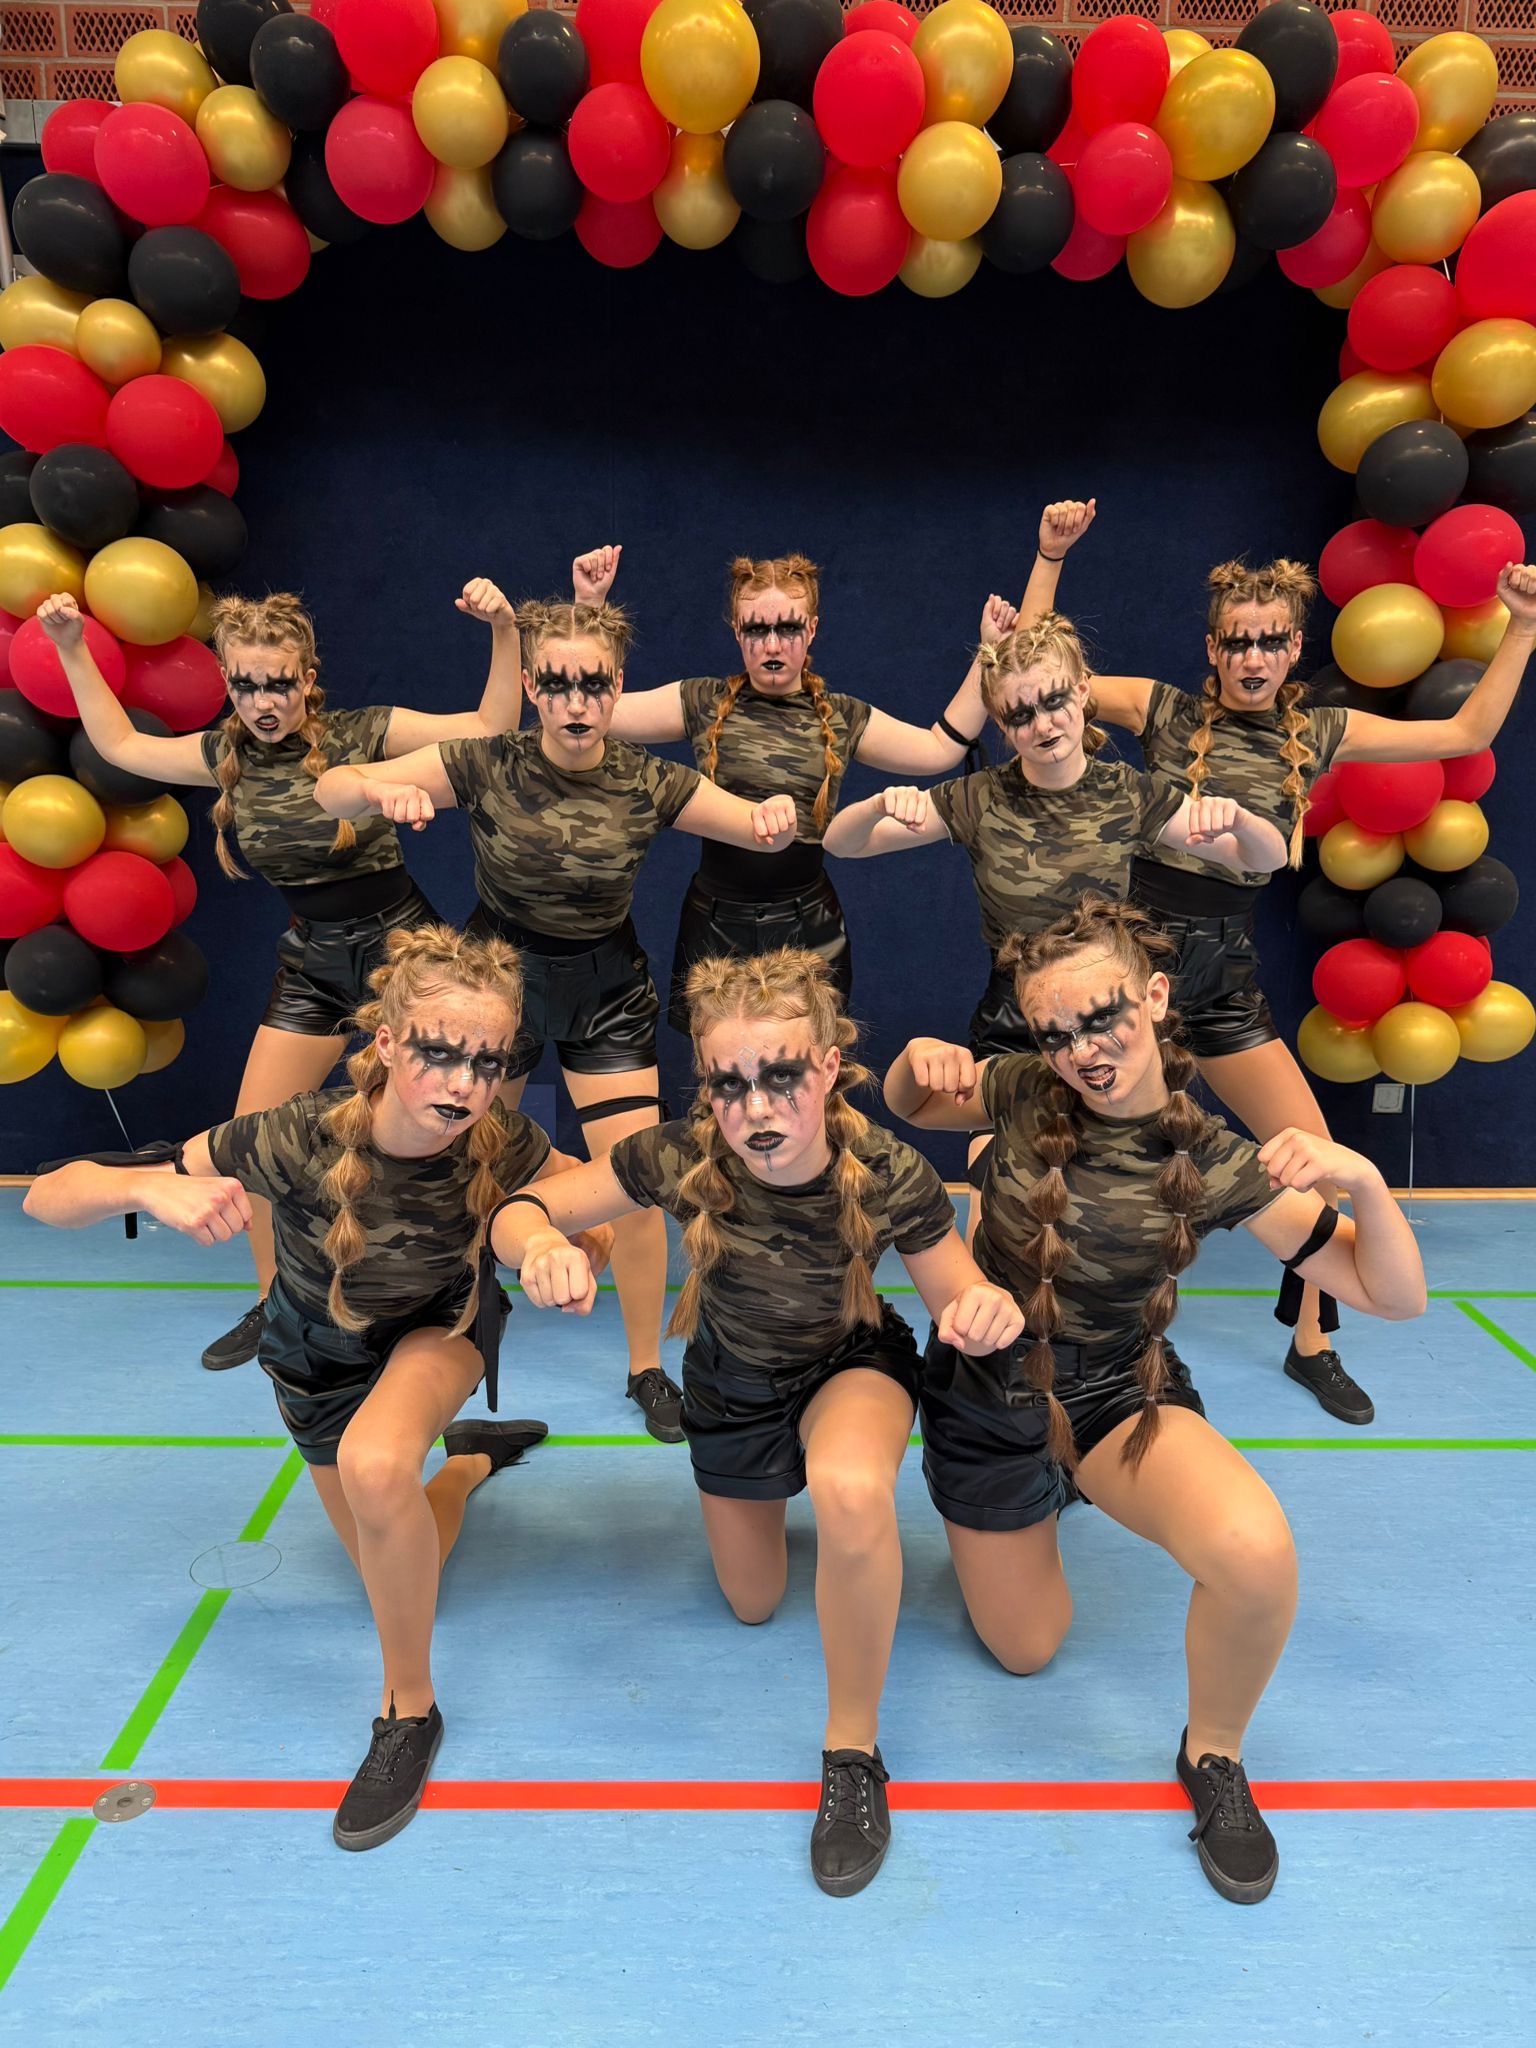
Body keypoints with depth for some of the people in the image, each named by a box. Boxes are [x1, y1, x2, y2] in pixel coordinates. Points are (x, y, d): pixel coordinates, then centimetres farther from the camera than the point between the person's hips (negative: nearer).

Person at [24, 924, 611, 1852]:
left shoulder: (500, 1144, -33)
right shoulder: (298, 1139, -37)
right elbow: (48, 1199, -33)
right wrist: (151, 1188, -55)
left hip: (443, 1325, -1)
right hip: (321, 1348, 2)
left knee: (375, 1463, -35)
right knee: (400, 1575, 15)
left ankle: (410, 1710, -11)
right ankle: (474, 1457, 46)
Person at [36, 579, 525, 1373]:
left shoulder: (363, 733, -12)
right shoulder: (227, 755, 1)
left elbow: (491, 726, -14)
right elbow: (121, 745, 14)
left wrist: (503, 629, -26)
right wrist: (72, 650, 10)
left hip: (398, 942, -4)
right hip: (311, 960, 5)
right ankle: (276, 1304, 22)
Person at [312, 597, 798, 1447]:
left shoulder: (648, 782, -15)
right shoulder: (485, 765, -17)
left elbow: (765, 832, -13)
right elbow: (329, 791, -19)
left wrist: (778, 814, -37)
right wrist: (383, 789, -43)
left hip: (605, 993, 0)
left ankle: (647, 1367, 14)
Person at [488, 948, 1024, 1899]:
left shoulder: (890, 1176, -34)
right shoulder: (682, 1159, -32)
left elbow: (963, 1309, -19)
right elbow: (517, 1212, -23)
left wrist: (987, 1312, -44)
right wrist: (543, 1246, -47)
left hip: (853, 1365, -2)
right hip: (731, 1380, 3)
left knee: (851, 1491, -39)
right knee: (753, 1606, 20)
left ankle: (855, 1750, -14)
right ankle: (775, 1487, 54)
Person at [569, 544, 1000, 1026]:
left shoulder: (844, 718, 5)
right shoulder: (702, 703, 1)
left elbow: (942, 747, 4)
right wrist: (588, 604, -9)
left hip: (807, 928, 1)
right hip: (716, 926, -1)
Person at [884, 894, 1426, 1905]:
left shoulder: (1218, 1163, -17)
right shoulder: (1025, 1093, -15)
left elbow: (1391, 1295, -13)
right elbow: (911, 1106, 6)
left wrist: (1363, 1180, -33)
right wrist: (920, 1061, -18)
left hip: (1120, 1393, -1)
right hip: (985, 1389, 1)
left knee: (1256, 1553, -32)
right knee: (1026, 1650, 15)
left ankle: (1215, 1756, 1)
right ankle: (1034, 1504, 47)